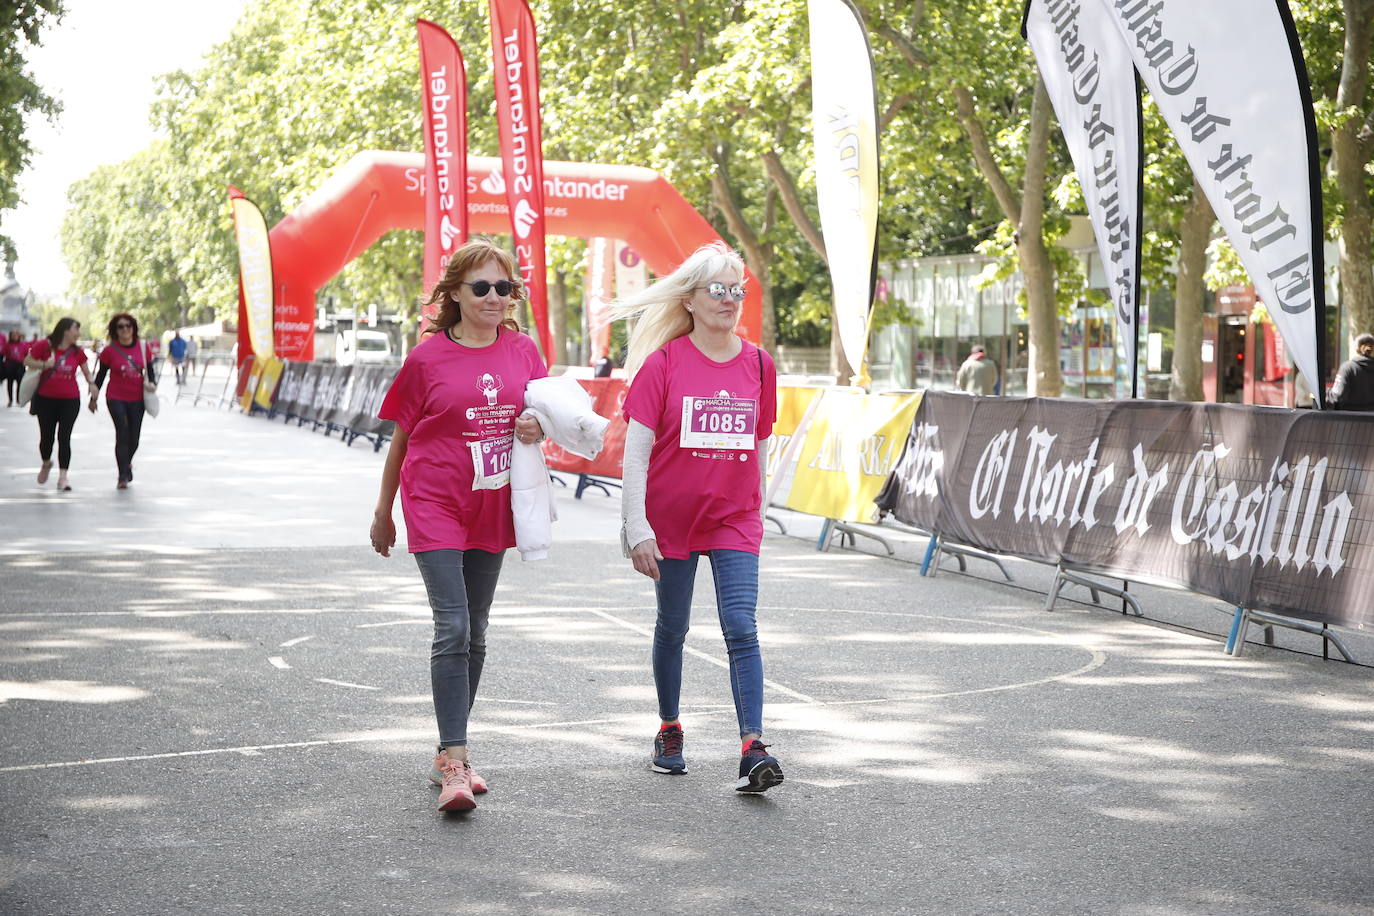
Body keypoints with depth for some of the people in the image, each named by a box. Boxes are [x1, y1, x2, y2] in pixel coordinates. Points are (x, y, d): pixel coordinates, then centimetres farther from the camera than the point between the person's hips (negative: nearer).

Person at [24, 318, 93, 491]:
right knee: (46, 436, 8)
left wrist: (91, 383, -9)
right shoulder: (45, 345, -7)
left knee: (64, 438, -6)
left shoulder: (77, 351, 1)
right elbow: (27, 361, -1)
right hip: (46, 398, -1)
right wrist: (44, 364, -18)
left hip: (70, 400, 1)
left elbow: (86, 371, 12)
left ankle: (63, 476, -6)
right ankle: (46, 464, 38)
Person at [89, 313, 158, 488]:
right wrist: (94, 398, 8)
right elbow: (101, 374, 5)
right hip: (116, 399, -3)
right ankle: (123, 476, -6)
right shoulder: (110, 350, -3)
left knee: (133, 440, 9)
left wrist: (152, 384, -11)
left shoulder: (143, 347, 1)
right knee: (122, 434, -13)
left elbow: (149, 370, 10)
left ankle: (127, 463, 41)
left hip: (137, 399, 3)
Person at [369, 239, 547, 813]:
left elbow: (544, 416, 16)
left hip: (491, 508, 5)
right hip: (434, 505, -4)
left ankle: (449, 753, 24)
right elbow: (401, 438, 3)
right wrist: (383, 512, 10)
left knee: (475, 635, 11)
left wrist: (538, 428, -10)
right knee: (452, 630, -15)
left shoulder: (522, 351, 4)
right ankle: (455, 764, -15)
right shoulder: (428, 358, -6)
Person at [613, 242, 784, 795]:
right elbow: (637, 449, -10)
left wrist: (756, 510, 16)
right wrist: (636, 527, -16)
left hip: (734, 521, 1)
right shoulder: (664, 362, -8)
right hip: (671, 517, -1)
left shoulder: (757, 364, 1)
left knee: (742, 628, -11)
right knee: (672, 628, 13)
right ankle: (669, 731, 32)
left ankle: (753, 750, -13)